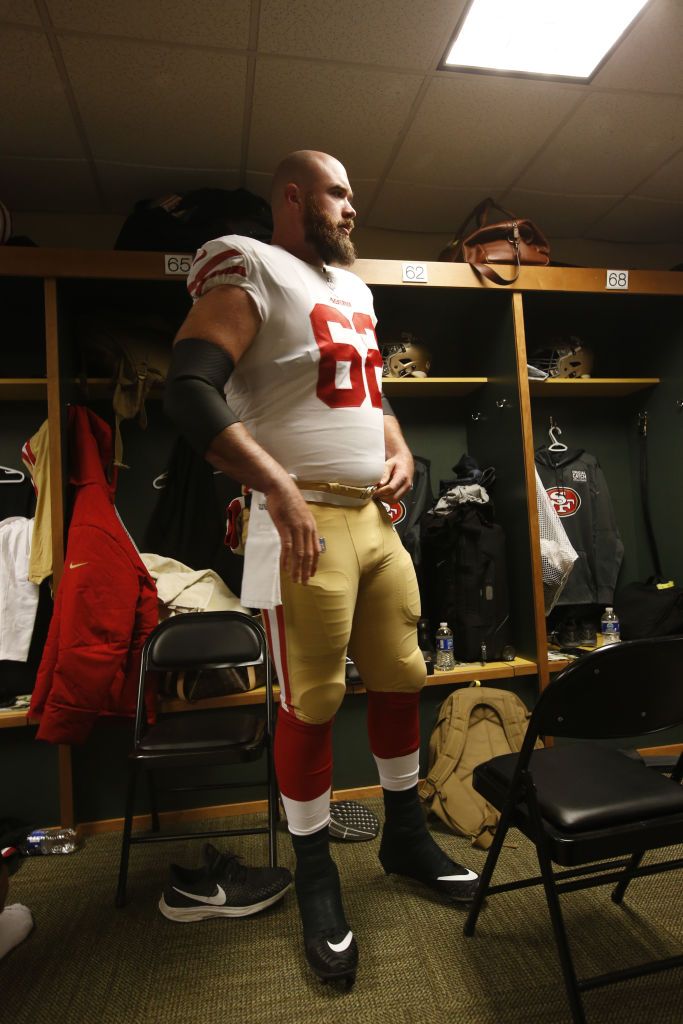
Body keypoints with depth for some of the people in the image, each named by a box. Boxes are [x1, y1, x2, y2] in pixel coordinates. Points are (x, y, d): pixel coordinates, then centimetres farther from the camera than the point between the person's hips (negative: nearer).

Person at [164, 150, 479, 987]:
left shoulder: (351, 287, 22)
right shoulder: (251, 273, -4)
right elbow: (188, 389, -16)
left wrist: (400, 448, 9)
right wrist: (280, 488, -23)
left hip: (378, 517, 8)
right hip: (306, 522, -8)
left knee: (402, 679, 14)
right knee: (310, 707, 2)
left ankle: (404, 834, 36)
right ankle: (315, 873, 26)